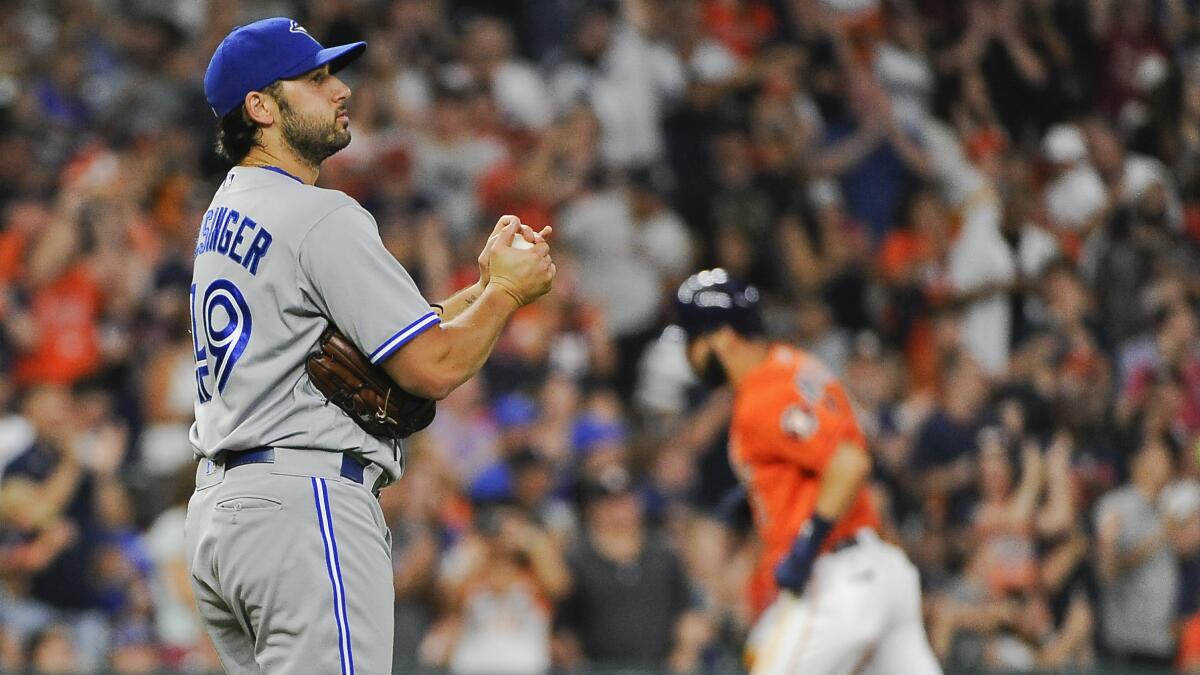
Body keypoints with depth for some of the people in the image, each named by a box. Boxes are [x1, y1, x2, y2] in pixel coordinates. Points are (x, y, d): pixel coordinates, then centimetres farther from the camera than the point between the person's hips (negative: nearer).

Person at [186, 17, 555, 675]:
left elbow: (398, 332, 19)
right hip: (303, 500, -10)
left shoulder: (224, 213, 19)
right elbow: (433, 369, -14)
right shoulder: (320, 218, -11)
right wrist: (507, 290, 2)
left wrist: (485, 283, 11)